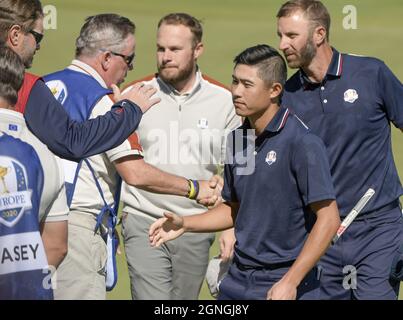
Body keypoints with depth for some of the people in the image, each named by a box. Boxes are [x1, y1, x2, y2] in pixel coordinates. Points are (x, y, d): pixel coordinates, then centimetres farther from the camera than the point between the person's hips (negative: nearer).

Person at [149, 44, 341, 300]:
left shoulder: (303, 143, -15)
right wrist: (185, 224, 6)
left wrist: (290, 282, -20)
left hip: (284, 286, -6)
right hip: (238, 281, 6)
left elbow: (329, 219, -17)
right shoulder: (237, 140, 7)